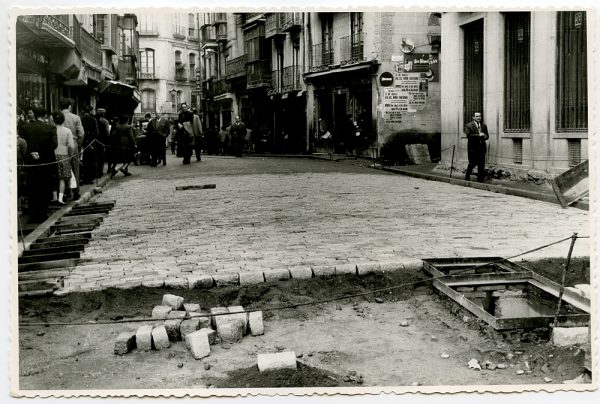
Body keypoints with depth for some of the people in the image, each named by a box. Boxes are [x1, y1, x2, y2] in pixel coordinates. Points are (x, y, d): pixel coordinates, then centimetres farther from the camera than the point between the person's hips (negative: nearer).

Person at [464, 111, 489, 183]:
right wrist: (479, 135, -19)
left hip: (482, 148, 5)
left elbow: (487, 136, 16)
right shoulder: (469, 126, -4)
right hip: (472, 148, -5)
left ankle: (480, 180, 7)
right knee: (472, 163, 1)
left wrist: (484, 137, -8)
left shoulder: (484, 126, 14)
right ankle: (467, 177, 22)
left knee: (481, 165, 2)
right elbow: (468, 135, -16)